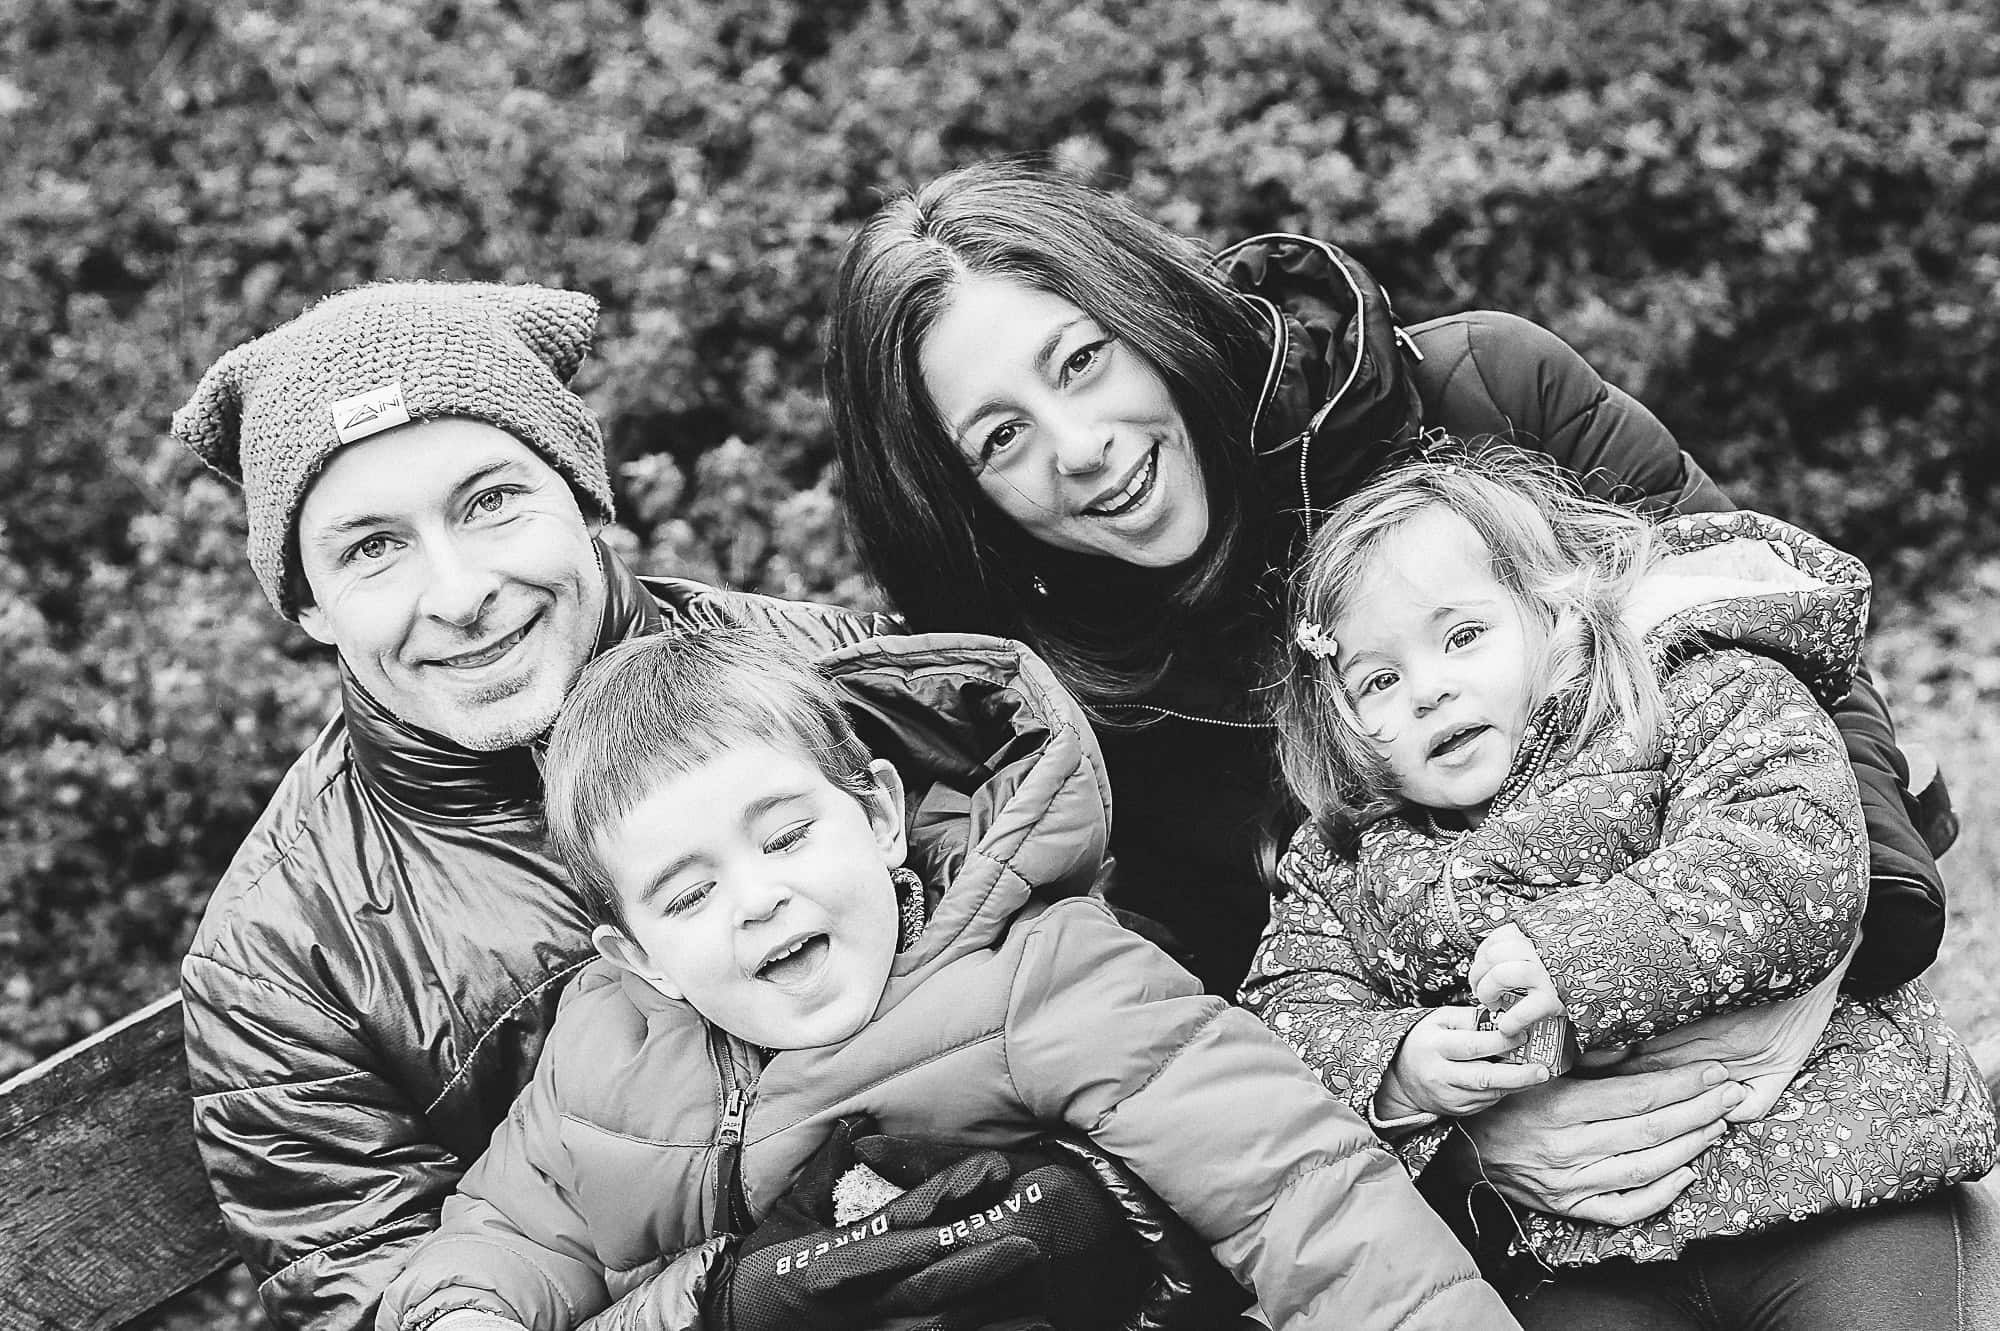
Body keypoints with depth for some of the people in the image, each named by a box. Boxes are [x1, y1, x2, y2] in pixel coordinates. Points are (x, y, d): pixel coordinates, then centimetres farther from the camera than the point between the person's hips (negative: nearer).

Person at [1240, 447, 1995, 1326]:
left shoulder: (1710, 697, -4)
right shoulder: (1349, 858, 10)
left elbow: (1798, 864, -19)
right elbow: (1289, 1006, 6)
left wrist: (1574, 953, -24)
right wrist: (1394, 1072, -15)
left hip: (1817, 1173, -3)